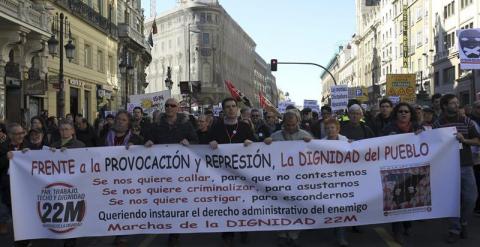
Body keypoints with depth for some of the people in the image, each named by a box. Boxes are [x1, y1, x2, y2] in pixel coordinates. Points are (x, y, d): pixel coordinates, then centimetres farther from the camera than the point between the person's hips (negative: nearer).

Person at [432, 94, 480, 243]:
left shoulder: (466, 121, 4)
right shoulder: (437, 124, 0)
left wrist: (464, 140, -12)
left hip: (466, 165, 2)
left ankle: (463, 223, 25)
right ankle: (455, 230, 14)